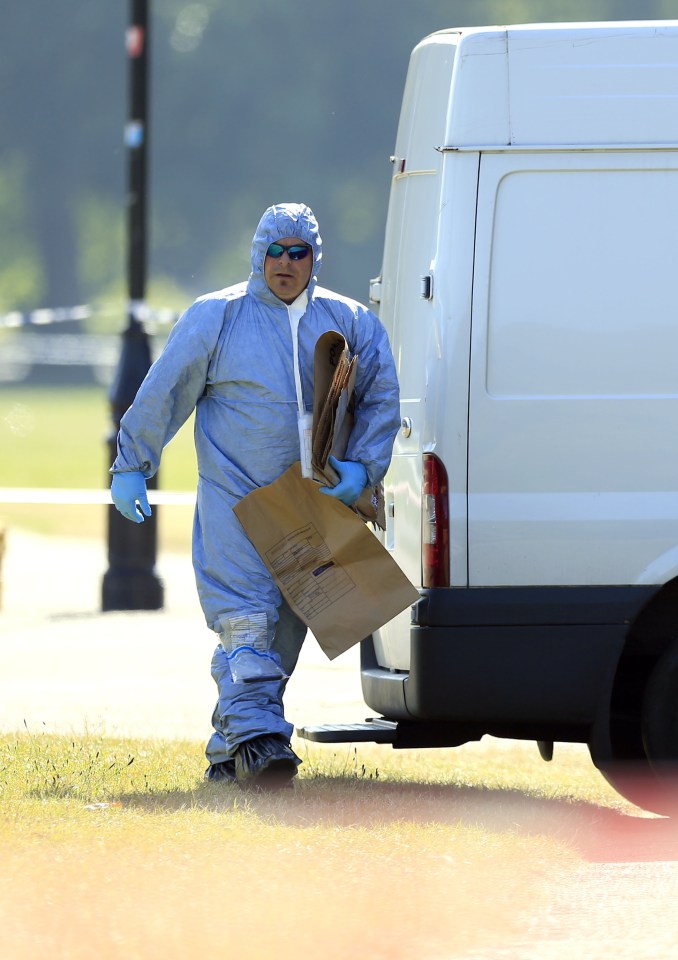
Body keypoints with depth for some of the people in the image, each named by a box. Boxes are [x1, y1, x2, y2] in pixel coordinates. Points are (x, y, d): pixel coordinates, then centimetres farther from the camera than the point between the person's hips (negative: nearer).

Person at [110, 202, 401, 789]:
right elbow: (162, 393, 4)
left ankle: (229, 751, 13)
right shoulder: (216, 317, 0)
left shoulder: (351, 324, 8)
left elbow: (380, 399, 12)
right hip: (234, 496, -4)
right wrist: (132, 466, 2)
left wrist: (361, 466, -2)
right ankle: (257, 739, -26)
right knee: (246, 619, -18)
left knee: (284, 630, 5)